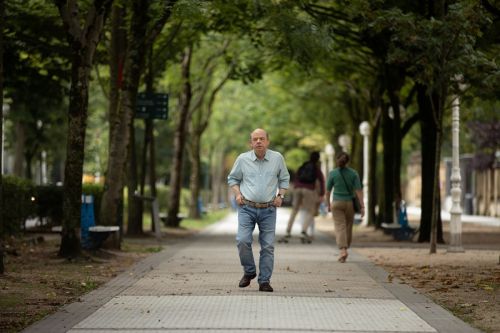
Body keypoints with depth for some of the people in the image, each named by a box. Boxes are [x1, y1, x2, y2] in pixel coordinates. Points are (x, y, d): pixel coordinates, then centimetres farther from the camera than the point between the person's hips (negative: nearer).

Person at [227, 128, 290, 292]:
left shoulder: (277, 158, 2)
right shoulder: (243, 159, 0)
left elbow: (284, 179, 15)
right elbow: (232, 178, 13)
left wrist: (280, 195, 1)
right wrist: (237, 194, -2)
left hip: (268, 210, 1)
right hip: (247, 208, -1)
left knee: (268, 246, -1)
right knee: (242, 240, -16)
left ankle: (264, 281, 8)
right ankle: (249, 272, 7)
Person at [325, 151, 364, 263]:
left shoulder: (332, 173, -6)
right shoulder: (354, 173, -5)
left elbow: (328, 190, 1)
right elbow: (358, 190, -9)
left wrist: (328, 204, 15)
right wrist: (362, 207, -7)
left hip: (337, 203, -1)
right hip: (350, 203, 1)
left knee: (340, 227, -5)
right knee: (348, 227, 16)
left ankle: (343, 250, -23)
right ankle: (345, 248, 27)